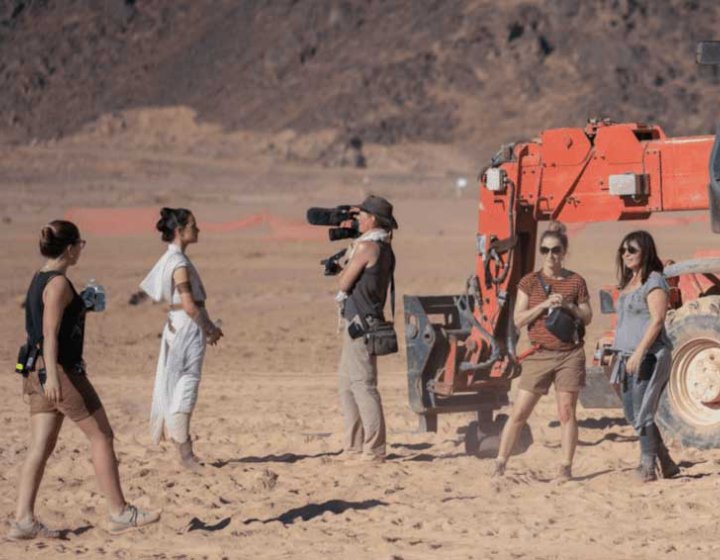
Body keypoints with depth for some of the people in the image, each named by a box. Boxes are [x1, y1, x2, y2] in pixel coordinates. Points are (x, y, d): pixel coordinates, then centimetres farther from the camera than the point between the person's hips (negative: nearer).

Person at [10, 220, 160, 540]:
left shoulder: (39, 280, 12)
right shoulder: (58, 284, -15)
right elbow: (50, 333, -24)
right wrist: (52, 377, -31)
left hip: (39, 370, 9)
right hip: (61, 371, -9)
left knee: (41, 447, 6)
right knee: (101, 436, 1)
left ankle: (24, 520, 1)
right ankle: (119, 514, 6)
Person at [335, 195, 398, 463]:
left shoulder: (367, 247, -15)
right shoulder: (383, 247, 15)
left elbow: (344, 283, -10)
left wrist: (342, 272, 9)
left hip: (359, 322, -10)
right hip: (358, 323, 10)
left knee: (363, 385, -10)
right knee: (348, 385, 15)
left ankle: (373, 451, -10)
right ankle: (355, 448, 18)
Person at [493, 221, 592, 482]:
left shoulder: (576, 282, 4)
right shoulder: (529, 282, 3)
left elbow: (587, 318, 8)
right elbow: (518, 320, -2)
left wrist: (569, 306, -11)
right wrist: (543, 305, -15)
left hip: (570, 355, 0)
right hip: (539, 355, 0)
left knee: (566, 412, 1)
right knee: (519, 412, -1)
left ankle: (566, 467, 7)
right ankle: (500, 463, 3)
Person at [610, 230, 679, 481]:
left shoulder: (653, 281, -8)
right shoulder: (628, 283, 18)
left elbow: (657, 320, -17)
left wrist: (639, 353, -22)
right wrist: (620, 357, 17)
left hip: (649, 355, -9)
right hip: (628, 357, 9)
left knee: (642, 414, -9)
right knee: (632, 414, 10)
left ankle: (648, 467, -3)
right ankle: (666, 463, 17)